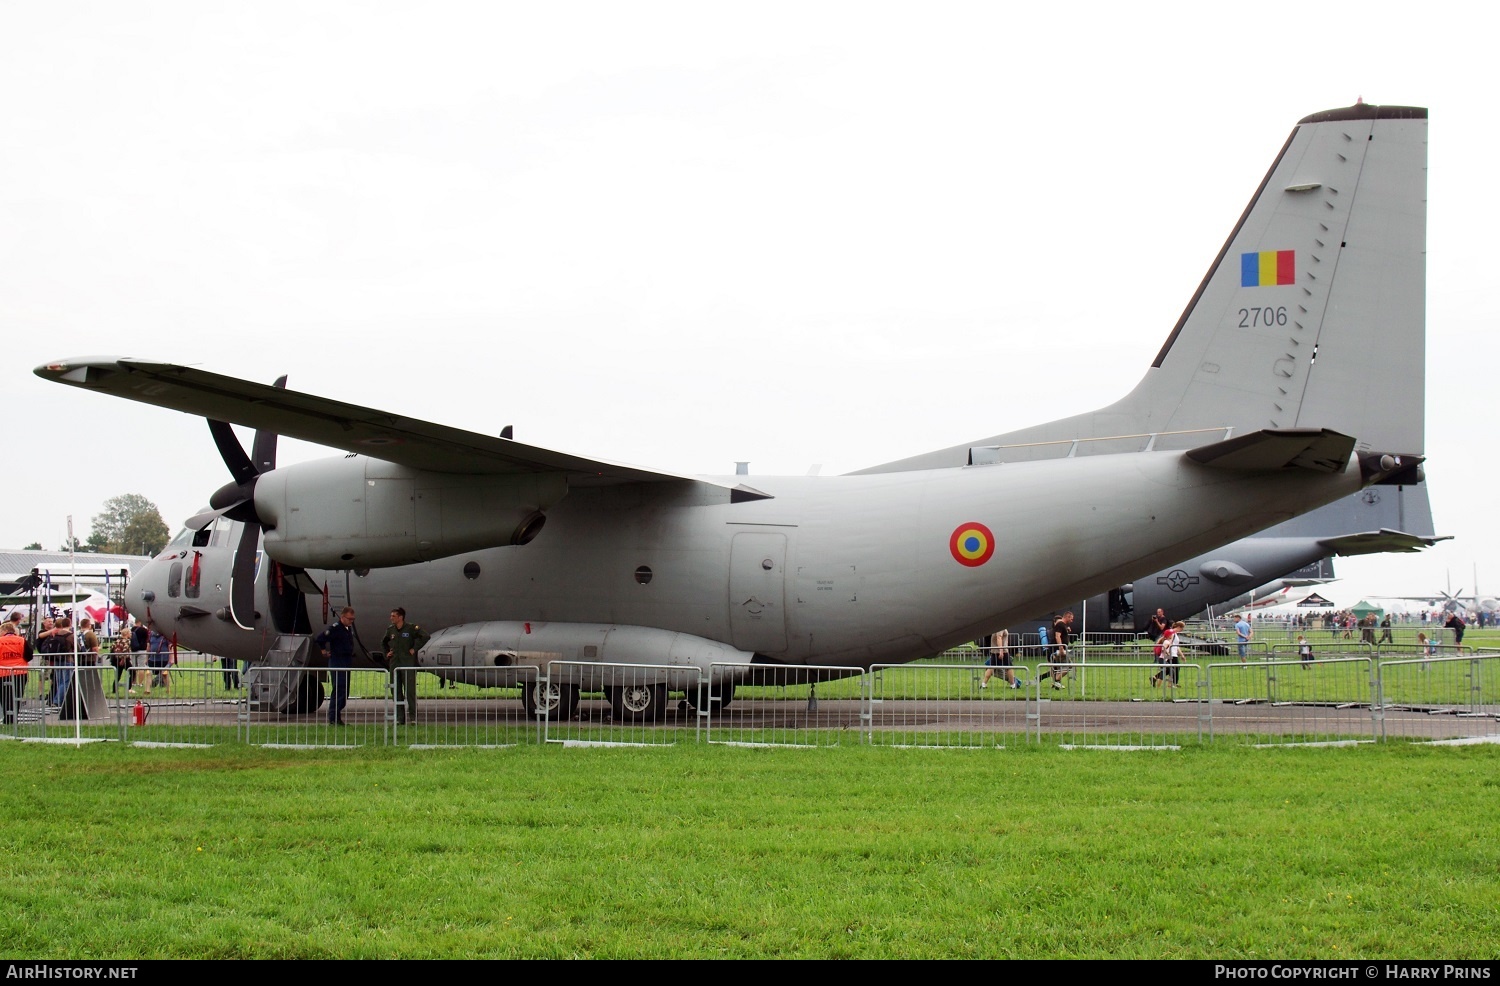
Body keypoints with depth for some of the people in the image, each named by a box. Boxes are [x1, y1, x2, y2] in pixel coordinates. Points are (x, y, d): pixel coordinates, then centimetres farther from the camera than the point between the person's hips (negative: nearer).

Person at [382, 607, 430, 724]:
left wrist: (415, 649, -13)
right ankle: (400, 717, 10)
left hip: (408, 664, -5)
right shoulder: (390, 630, 10)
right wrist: (387, 652, 14)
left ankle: (412, 716, -2)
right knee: (396, 692, 5)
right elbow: (383, 642, 29)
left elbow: (425, 636, -13)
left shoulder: (411, 628, -6)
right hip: (394, 664, 5)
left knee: (410, 690, -7)